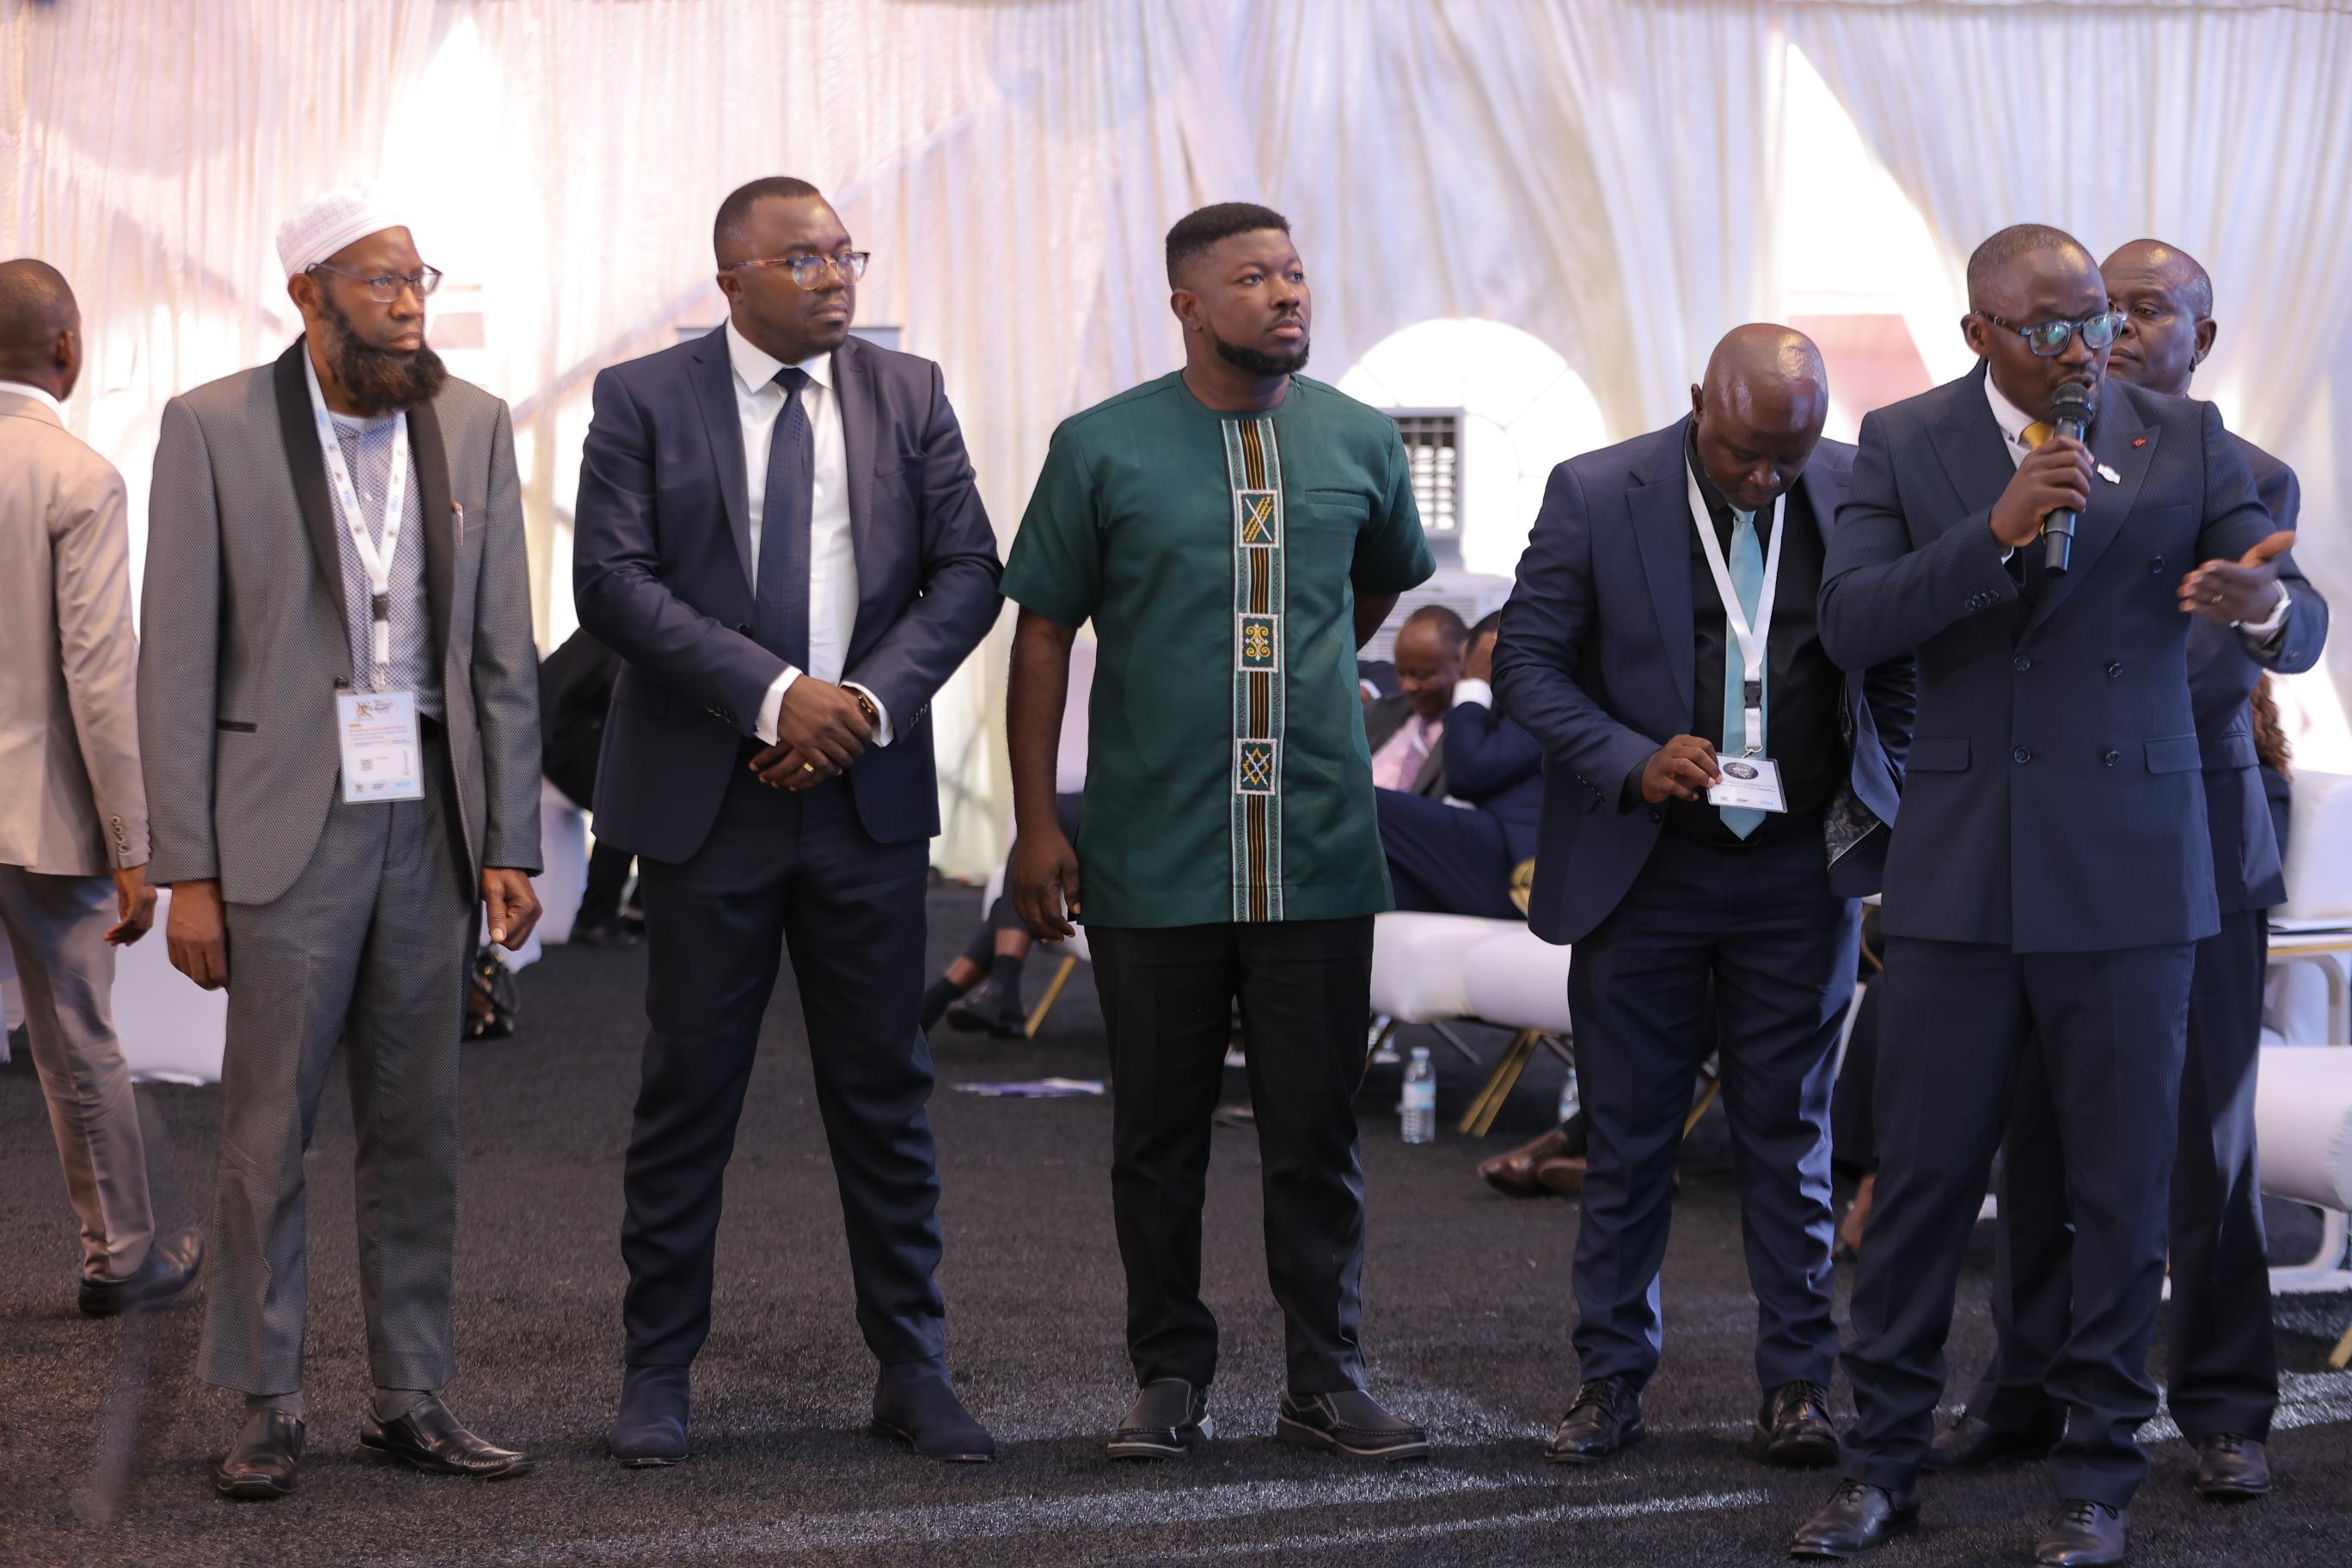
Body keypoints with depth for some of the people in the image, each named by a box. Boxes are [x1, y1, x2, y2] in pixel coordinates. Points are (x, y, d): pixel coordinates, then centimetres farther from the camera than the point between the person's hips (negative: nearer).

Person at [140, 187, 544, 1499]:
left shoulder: (473, 425, 6)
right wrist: (188, 870, -8)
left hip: (432, 822, 3)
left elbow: (505, 653, 7)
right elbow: (177, 663, -3)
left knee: (420, 1130, 9)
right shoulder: (214, 429, -3)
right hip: (289, 823, -3)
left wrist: (511, 844, 1)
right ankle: (270, 1407, 9)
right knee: (268, 1129, 0)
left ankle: (414, 1399, 17)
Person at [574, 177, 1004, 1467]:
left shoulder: (906, 394, 8)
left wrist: (869, 704, -10)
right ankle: (657, 1372, 14)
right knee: (688, 1088, 4)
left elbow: (966, 569, 4)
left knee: (884, 1086, 7)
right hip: (706, 797, -2)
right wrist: (772, 694, -18)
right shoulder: (642, 400, 0)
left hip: (868, 793, 2)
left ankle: (910, 1368, 15)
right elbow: (614, 579, -10)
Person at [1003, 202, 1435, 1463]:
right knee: (1158, 1134, 7)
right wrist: (1036, 822, -3)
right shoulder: (1100, 448, -2)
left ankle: (1324, 1382, 14)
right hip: (1152, 863, -1)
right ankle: (1170, 1378, 18)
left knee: (1315, 1133, 5)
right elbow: (1044, 633, 1)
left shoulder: (1360, 444, 5)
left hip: (1319, 856, 2)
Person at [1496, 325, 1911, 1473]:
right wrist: (1633, 763, -18)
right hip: (1641, 865, -1)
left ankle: (1797, 1383, 14)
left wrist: (1882, 802, 2)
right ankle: (1609, 1378, 17)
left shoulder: (1855, 493, -1)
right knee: (1628, 1135, 6)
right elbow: (1526, 661, -5)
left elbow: (1902, 659, 11)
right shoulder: (1593, 495, -6)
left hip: (1798, 867, 1)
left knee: (1788, 1133, 7)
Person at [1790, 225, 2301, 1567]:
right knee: (1923, 1175, 5)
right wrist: (1998, 529, -21)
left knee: (2123, 1188, 4)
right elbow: (1850, 624, -8)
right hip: (1959, 873, 1)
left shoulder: (2186, 440, 3)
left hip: (2128, 874, -1)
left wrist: (2263, 603, -26)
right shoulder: (1905, 444, 3)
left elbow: (2297, 616, -1)